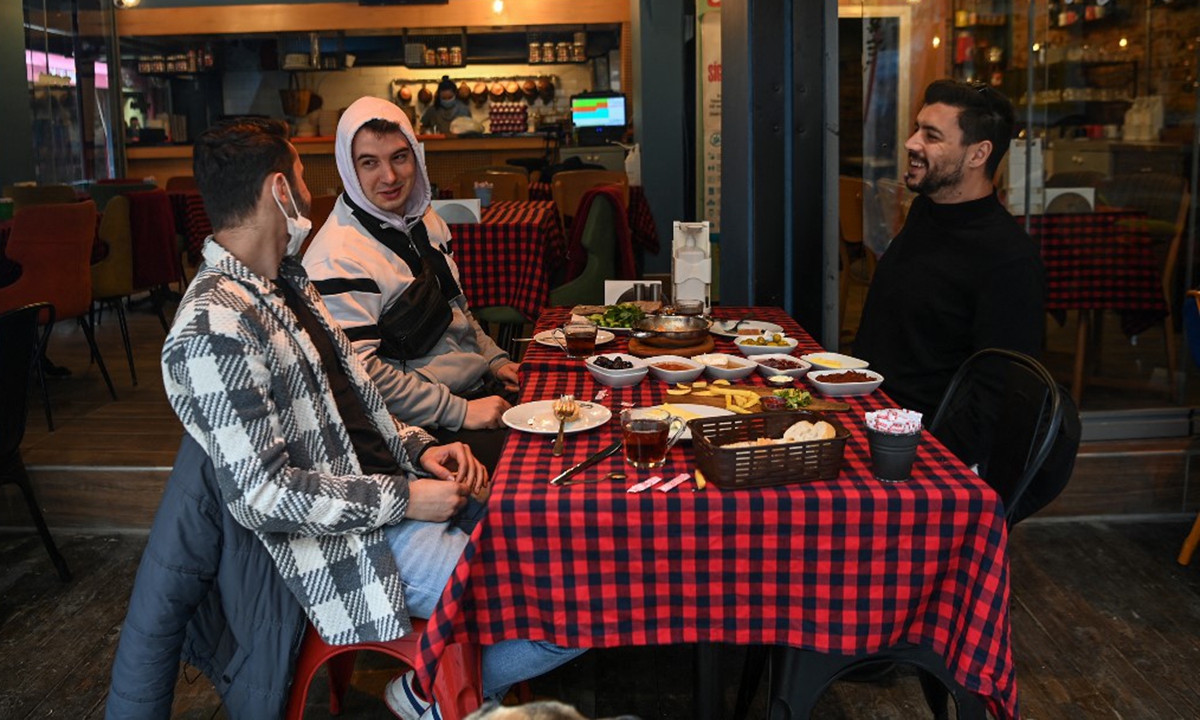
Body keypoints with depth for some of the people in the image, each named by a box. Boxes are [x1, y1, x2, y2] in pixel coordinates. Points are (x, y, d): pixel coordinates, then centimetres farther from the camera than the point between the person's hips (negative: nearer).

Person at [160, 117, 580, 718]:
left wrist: (419, 449, 2)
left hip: (398, 486, 10)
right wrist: (404, 498, -18)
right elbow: (261, 494, -23)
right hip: (356, 541, -10)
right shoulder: (213, 329, -20)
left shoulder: (285, 281, 12)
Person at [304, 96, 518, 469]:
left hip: (482, 388, 9)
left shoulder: (424, 219, 12)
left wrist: (495, 360, 11)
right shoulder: (339, 259, -17)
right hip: (426, 426, -9)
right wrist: (458, 411, -20)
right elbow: (360, 372, -22)